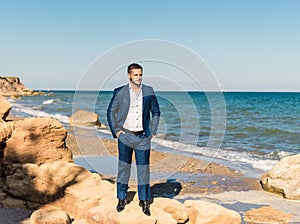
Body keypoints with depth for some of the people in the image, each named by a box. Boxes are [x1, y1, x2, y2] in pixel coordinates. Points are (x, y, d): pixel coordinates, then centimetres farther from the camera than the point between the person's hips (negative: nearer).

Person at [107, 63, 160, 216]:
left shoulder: (149, 91, 3)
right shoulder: (119, 92, -2)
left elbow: (156, 112, 12)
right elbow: (110, 112, 6)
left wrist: (153, 131, 4)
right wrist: (115, 131, -1)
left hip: (143, 137, 1)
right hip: (125, 135, -1)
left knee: (143, 168, 5)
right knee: (123, 167, 7)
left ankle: (144, 200, 16)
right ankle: (121, 199, 20)